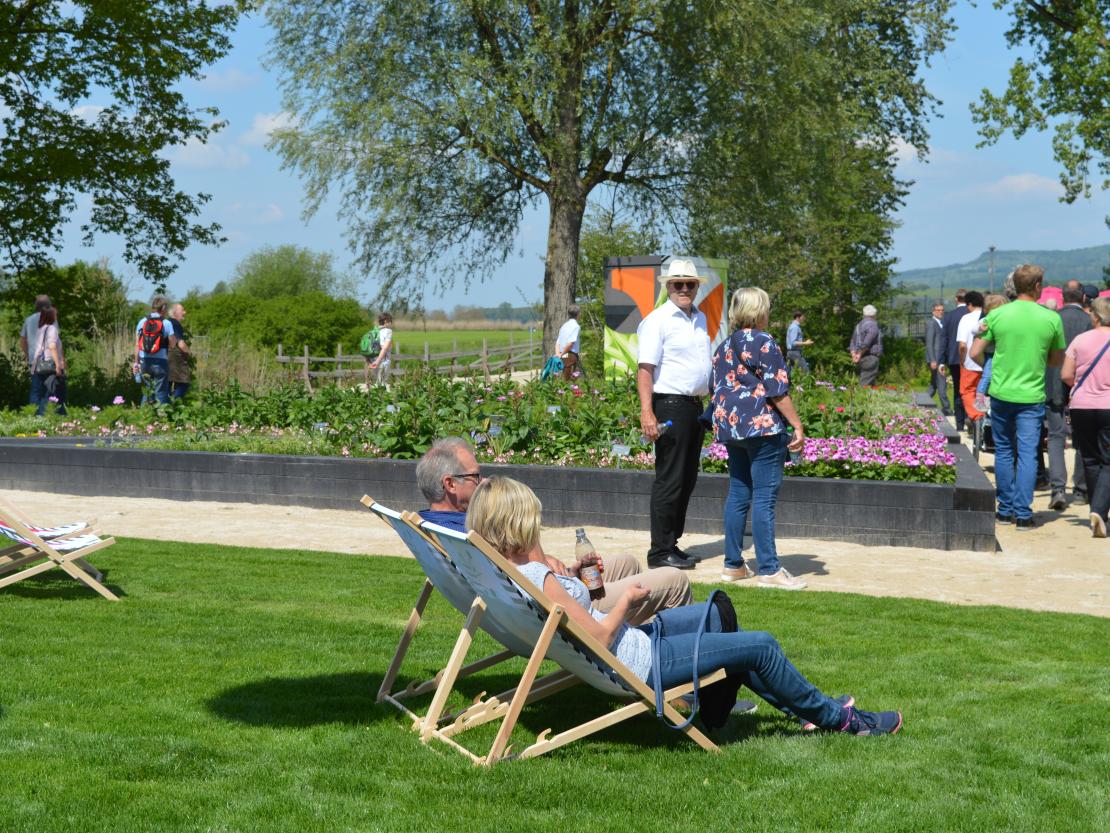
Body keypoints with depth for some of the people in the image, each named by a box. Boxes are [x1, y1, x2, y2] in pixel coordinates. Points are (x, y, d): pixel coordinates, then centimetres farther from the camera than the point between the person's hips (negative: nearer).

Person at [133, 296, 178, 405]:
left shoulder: (142, 322, 4)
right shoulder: (167, 323, -6)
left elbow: (137, 345, 4)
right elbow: (172, 343, -6)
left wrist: (136, 362, 10)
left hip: (145, 361, 4)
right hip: (160, 362, -4)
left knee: (147, 391, 15)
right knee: (161, 393, 3)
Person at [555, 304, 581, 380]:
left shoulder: (564, 326, 17)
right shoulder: (576, 326, -9)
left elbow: (558, 342, 13)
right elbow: (570, 343, -19)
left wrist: (558, 354, 1)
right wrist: (561, 354, -10)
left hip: (563, 357, 8)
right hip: (571, 356, -8)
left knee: (565, 379, 10)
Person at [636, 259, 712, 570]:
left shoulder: (701, 319, 15)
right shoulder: (657, 320, -9)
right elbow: (644, 369, -15)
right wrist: (647, 413, -24)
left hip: (696, 406, 8)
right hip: (670, 405, -8)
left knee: (687, 480, 11)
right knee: (669, 481, -7)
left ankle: (671, 544, 20)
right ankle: (660, 551, -1)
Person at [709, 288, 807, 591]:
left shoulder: (723, 347, 15)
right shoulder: (762, 342, -9)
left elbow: (714, 390, 19)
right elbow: (777, 389, -13)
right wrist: (797, 425, -10)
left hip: (730, 429, 8)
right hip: (762, 427, -8)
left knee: (738, 494, 12)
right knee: (764, 497, -7)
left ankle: (733, 565, 16)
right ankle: (769, 570, -7)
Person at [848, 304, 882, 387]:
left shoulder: (858, 326, 18)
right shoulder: (873, 325, -8)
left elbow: (852, 343, 13)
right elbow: (867, 342, -19)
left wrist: (854, 354, 1)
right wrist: (860, 354, -11)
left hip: (861, 360, 8)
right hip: (870, 358, -8)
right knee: (866, 385, -11)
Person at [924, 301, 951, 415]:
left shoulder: (941, 324, 17)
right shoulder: (931, 323, -9)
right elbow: (929, 343, -15)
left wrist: (944, 362, 18)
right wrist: (933, 360, -22)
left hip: (940, 359, 9)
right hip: (934, 359, -9)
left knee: (933, 385, 13)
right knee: (942, 384, -9)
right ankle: (946, 409, -7)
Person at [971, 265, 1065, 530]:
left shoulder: (997, 315, -4)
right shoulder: (1051, 318, -4)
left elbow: (975, 353, -2)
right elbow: (1057, 359, 8)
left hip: (1001, 394, 1)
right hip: (1032, 396, -1)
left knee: (1004, 452, 13)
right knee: (1027, 454, 2)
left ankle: (1006, 510, 18)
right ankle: (1023, 514, 0)